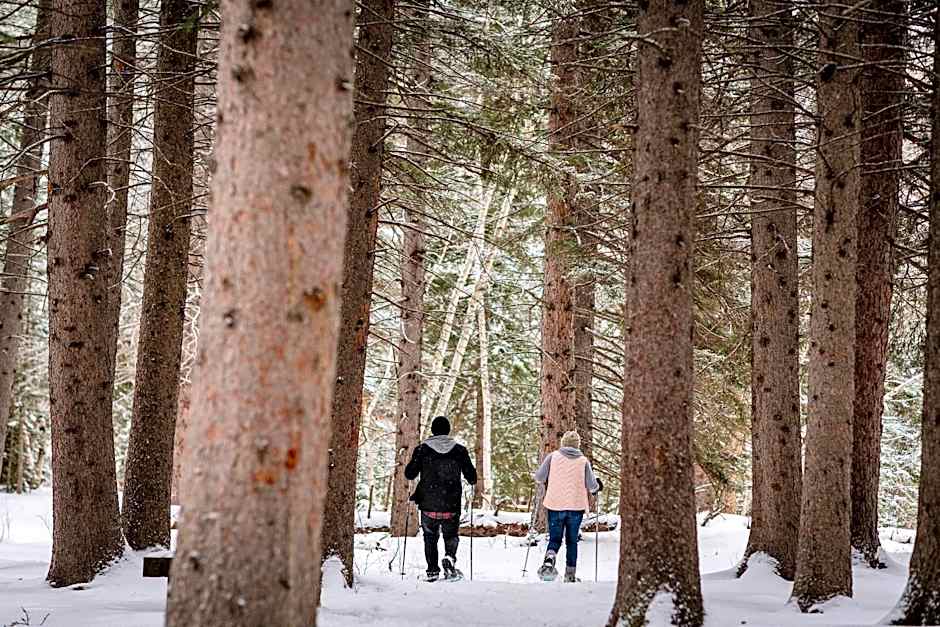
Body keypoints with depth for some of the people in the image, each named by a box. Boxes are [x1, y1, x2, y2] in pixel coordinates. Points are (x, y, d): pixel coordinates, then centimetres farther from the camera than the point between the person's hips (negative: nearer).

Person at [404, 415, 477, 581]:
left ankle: (432, 570, 8)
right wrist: (472, 480, 26)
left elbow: (409, 474, 0)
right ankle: (449, 557, -12)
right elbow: (471, 477, 3)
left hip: (428, 505, 0)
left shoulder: (422, 449, -2)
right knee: (451, 535, 17)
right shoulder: (459, 450, 0)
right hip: (451, 506, 0)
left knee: (430, 537, 17)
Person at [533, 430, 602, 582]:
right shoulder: (583, 461, 0)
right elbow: (592, 486, -1)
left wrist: (546, 481, 21)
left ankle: (549, 561, -22)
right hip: (576, 507, 0)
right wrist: (597, 487, 22)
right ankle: (570, 575, 13)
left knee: (555, 539, 7)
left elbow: (539, 477, -2)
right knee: (572, 541, 13)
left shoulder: (553, 456, -1)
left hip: (555, 505, 0)